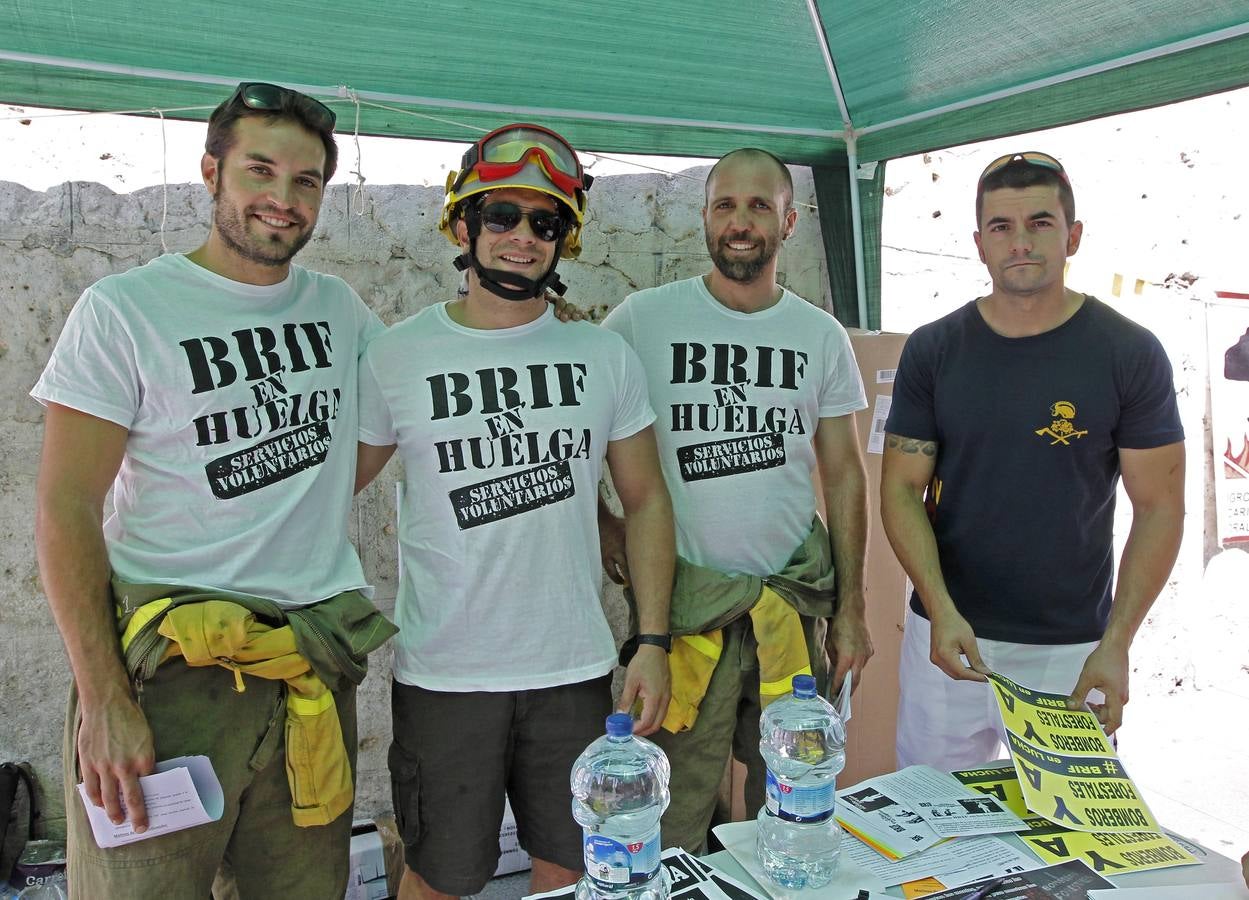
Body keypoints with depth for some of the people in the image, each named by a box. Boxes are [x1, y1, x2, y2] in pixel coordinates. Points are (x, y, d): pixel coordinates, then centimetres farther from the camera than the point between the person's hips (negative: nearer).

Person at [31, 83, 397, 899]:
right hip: (171, 670, -4)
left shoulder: (340, 308, 10)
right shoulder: (125, 309, -4)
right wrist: (103, 699, -14)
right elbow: (66, 512, -7)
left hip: (317, 672, 4)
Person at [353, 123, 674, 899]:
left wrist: (653, 641, -2)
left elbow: (646, 499, 4)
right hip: (443, 678, -1)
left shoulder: (606, 357, 2)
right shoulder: (397, 356, -3)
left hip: (577, 669, 2)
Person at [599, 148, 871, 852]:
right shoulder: (641, 319, -5)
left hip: (798, 596, 3)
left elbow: (844, 473, 7)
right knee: (677, 818, 8)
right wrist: (600, 521, -6)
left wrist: (852, 608, 5)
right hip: (685, 600, -2)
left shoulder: (823, 337, 4)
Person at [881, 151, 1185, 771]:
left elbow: (1158, 506, -4)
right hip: (946, 635, 2)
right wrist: (941, 609, -15)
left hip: (1072, 650, -1)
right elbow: (902, 488, -1)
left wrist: (1116, 645, -12)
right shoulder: (932, 350, -2)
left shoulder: (1130, 354, -5)